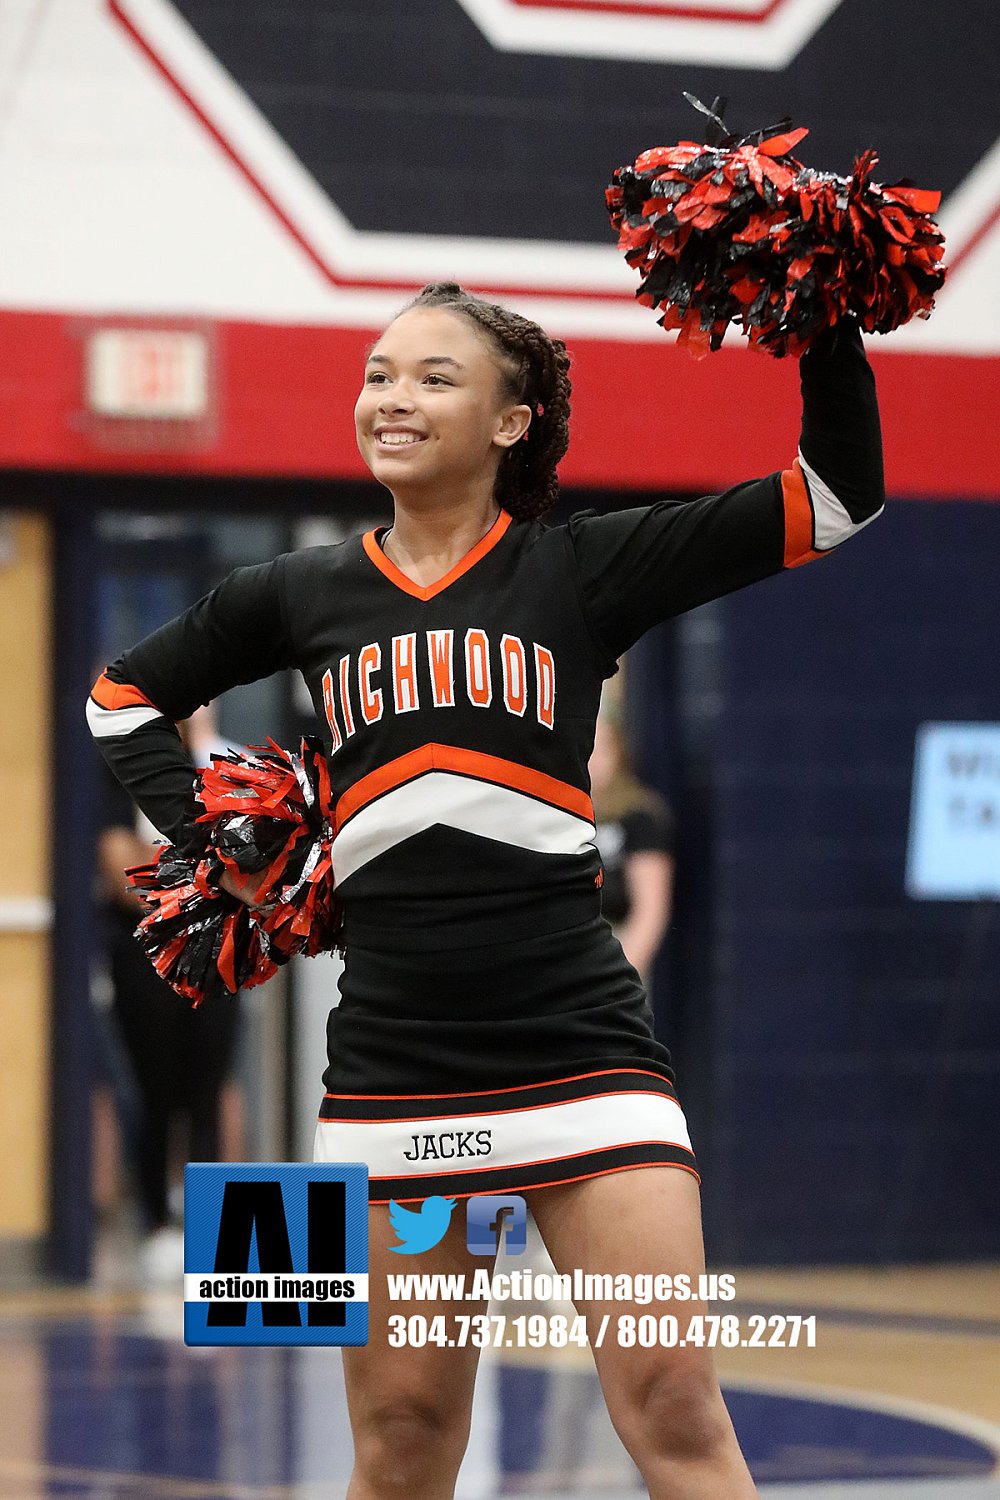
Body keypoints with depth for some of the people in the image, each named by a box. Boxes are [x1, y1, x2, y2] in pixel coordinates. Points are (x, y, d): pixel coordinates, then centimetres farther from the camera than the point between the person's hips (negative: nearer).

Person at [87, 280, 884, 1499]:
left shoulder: (581, 571, 3)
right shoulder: (303, 596, 10)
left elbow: (839, 496, -1)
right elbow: (123, 698, 26)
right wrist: (211, 840, 13)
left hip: (577, 1038, -2)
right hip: (393, 1064, 2)